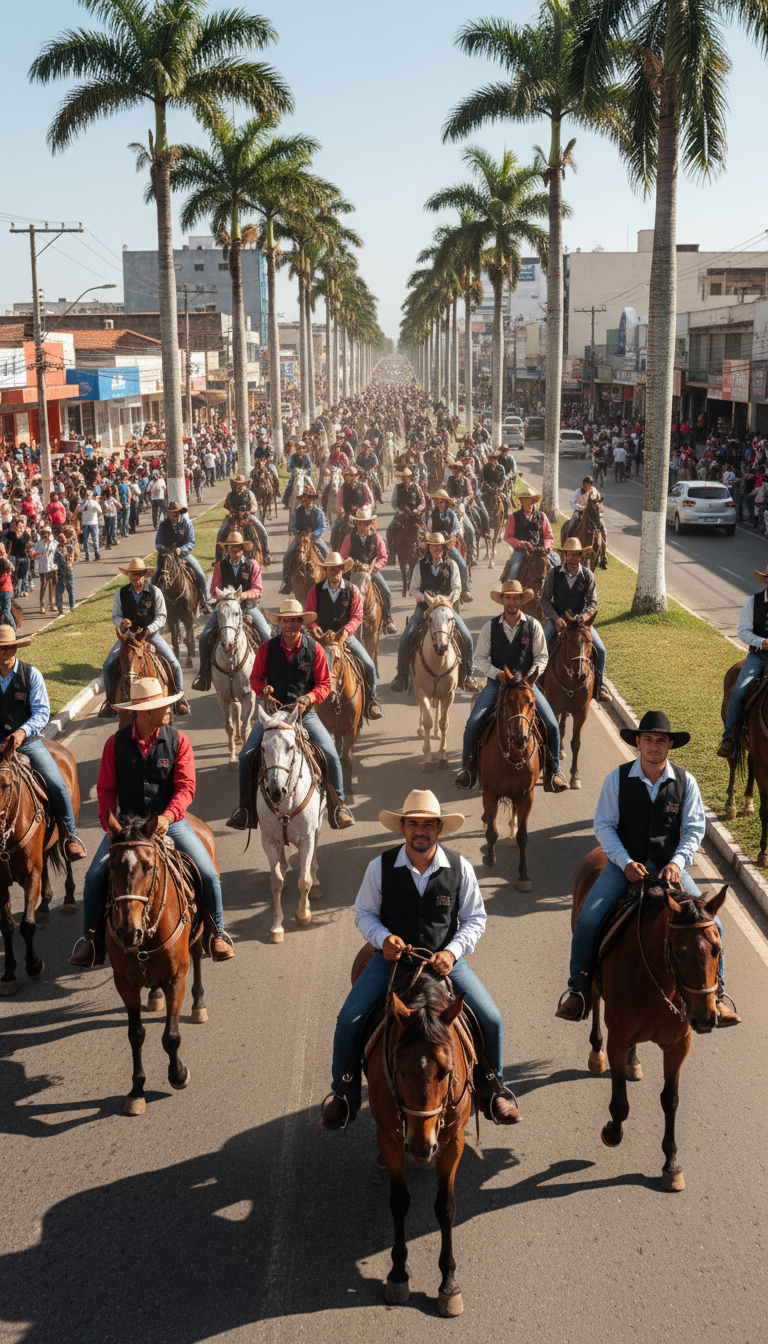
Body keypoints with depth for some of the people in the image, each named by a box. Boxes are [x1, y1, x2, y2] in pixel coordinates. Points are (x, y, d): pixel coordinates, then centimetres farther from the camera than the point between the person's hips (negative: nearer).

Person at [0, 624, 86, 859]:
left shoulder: (31, 674, -3)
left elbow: (42, 712, -8)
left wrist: (23, 731, -25)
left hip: (28, 742, -1)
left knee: (57, 784, -17)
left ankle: (71, 835, 3)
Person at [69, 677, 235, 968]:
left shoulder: (178, 741, -5)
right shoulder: (116, 742, -3)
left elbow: (186, 787, -11)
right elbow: (106, 788, 1)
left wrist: (166, 818, -28)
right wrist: (109, 825, -14)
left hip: (169, 820, 0)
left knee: (208, 874, -14)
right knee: (95, 876, -14)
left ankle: (217, 933, 11)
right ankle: (91, 941, 7)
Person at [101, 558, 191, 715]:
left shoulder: (155, 592, -6)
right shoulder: (121, 593, -2)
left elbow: (161, 616, -6)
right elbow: (115, 616, 5)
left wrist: (148, 630, -23)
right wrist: (121, 622, -20)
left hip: (151, 633, -1)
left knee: (174, 664, -13)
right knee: (108, 665, -12)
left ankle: (180, 699, 6)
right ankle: (110, 700, 8)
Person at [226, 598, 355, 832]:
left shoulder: (314, 649, -5)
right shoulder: (266, 649, -2)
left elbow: (324, 683, -2)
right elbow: (256, 677, 5)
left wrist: (309, 698, -21)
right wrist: (266, 694, -16)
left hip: (305, 712, -1)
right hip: (274, 710, 1)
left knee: (331, 755, -15)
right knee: (246, 755, -12)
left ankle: (338, 805, 6)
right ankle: (244, 805, 8)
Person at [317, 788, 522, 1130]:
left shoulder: (460, 867, -8)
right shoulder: (380, 867, -9)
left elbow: (474, 918, 1)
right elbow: (364, 913, 3)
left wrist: (452, 951, -16)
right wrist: (383, 938, -18)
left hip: (445, 960, 0)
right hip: (392, 958, 0)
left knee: (491, 1020, -11)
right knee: (349, 1021, -16)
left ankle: (491, 1091, 19)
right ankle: (344, 1095, 12)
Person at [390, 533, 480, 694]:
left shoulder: (451, 565, 5)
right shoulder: (420, 565, 4)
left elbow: (457, 589, 4)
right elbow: (413, 590, 3)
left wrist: (449, 601, -15)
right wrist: (427, 599, -15)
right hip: (424, 607, 0)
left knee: (467, 638, -16)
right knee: (405, 637, -19)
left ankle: (467, 675, 1)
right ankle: (401, 675, -5)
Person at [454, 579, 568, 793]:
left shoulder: (533, 625, 1)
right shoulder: (490, 627, 1)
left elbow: (542, 656, 2)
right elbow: (481, 659, 1)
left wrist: (531, 675, -15)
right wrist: (497, 674, -15)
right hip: (496, 681, 0)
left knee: (551, 725, -13)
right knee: (473, 722, -17)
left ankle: (553, 770, 9)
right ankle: (466, 767, 3)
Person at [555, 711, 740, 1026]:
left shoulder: (685, 782, 0)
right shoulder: (617, 779, -3)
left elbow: (694, 828, 1)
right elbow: (603, 825, -3)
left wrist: (677, 862, -16)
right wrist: (626, 862, -17)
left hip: (669, 866, 1)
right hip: (625, 863, -1)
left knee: (710, 924, -16)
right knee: (587, 920, -22)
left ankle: (716, 992, 6)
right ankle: (578, 988, 0)